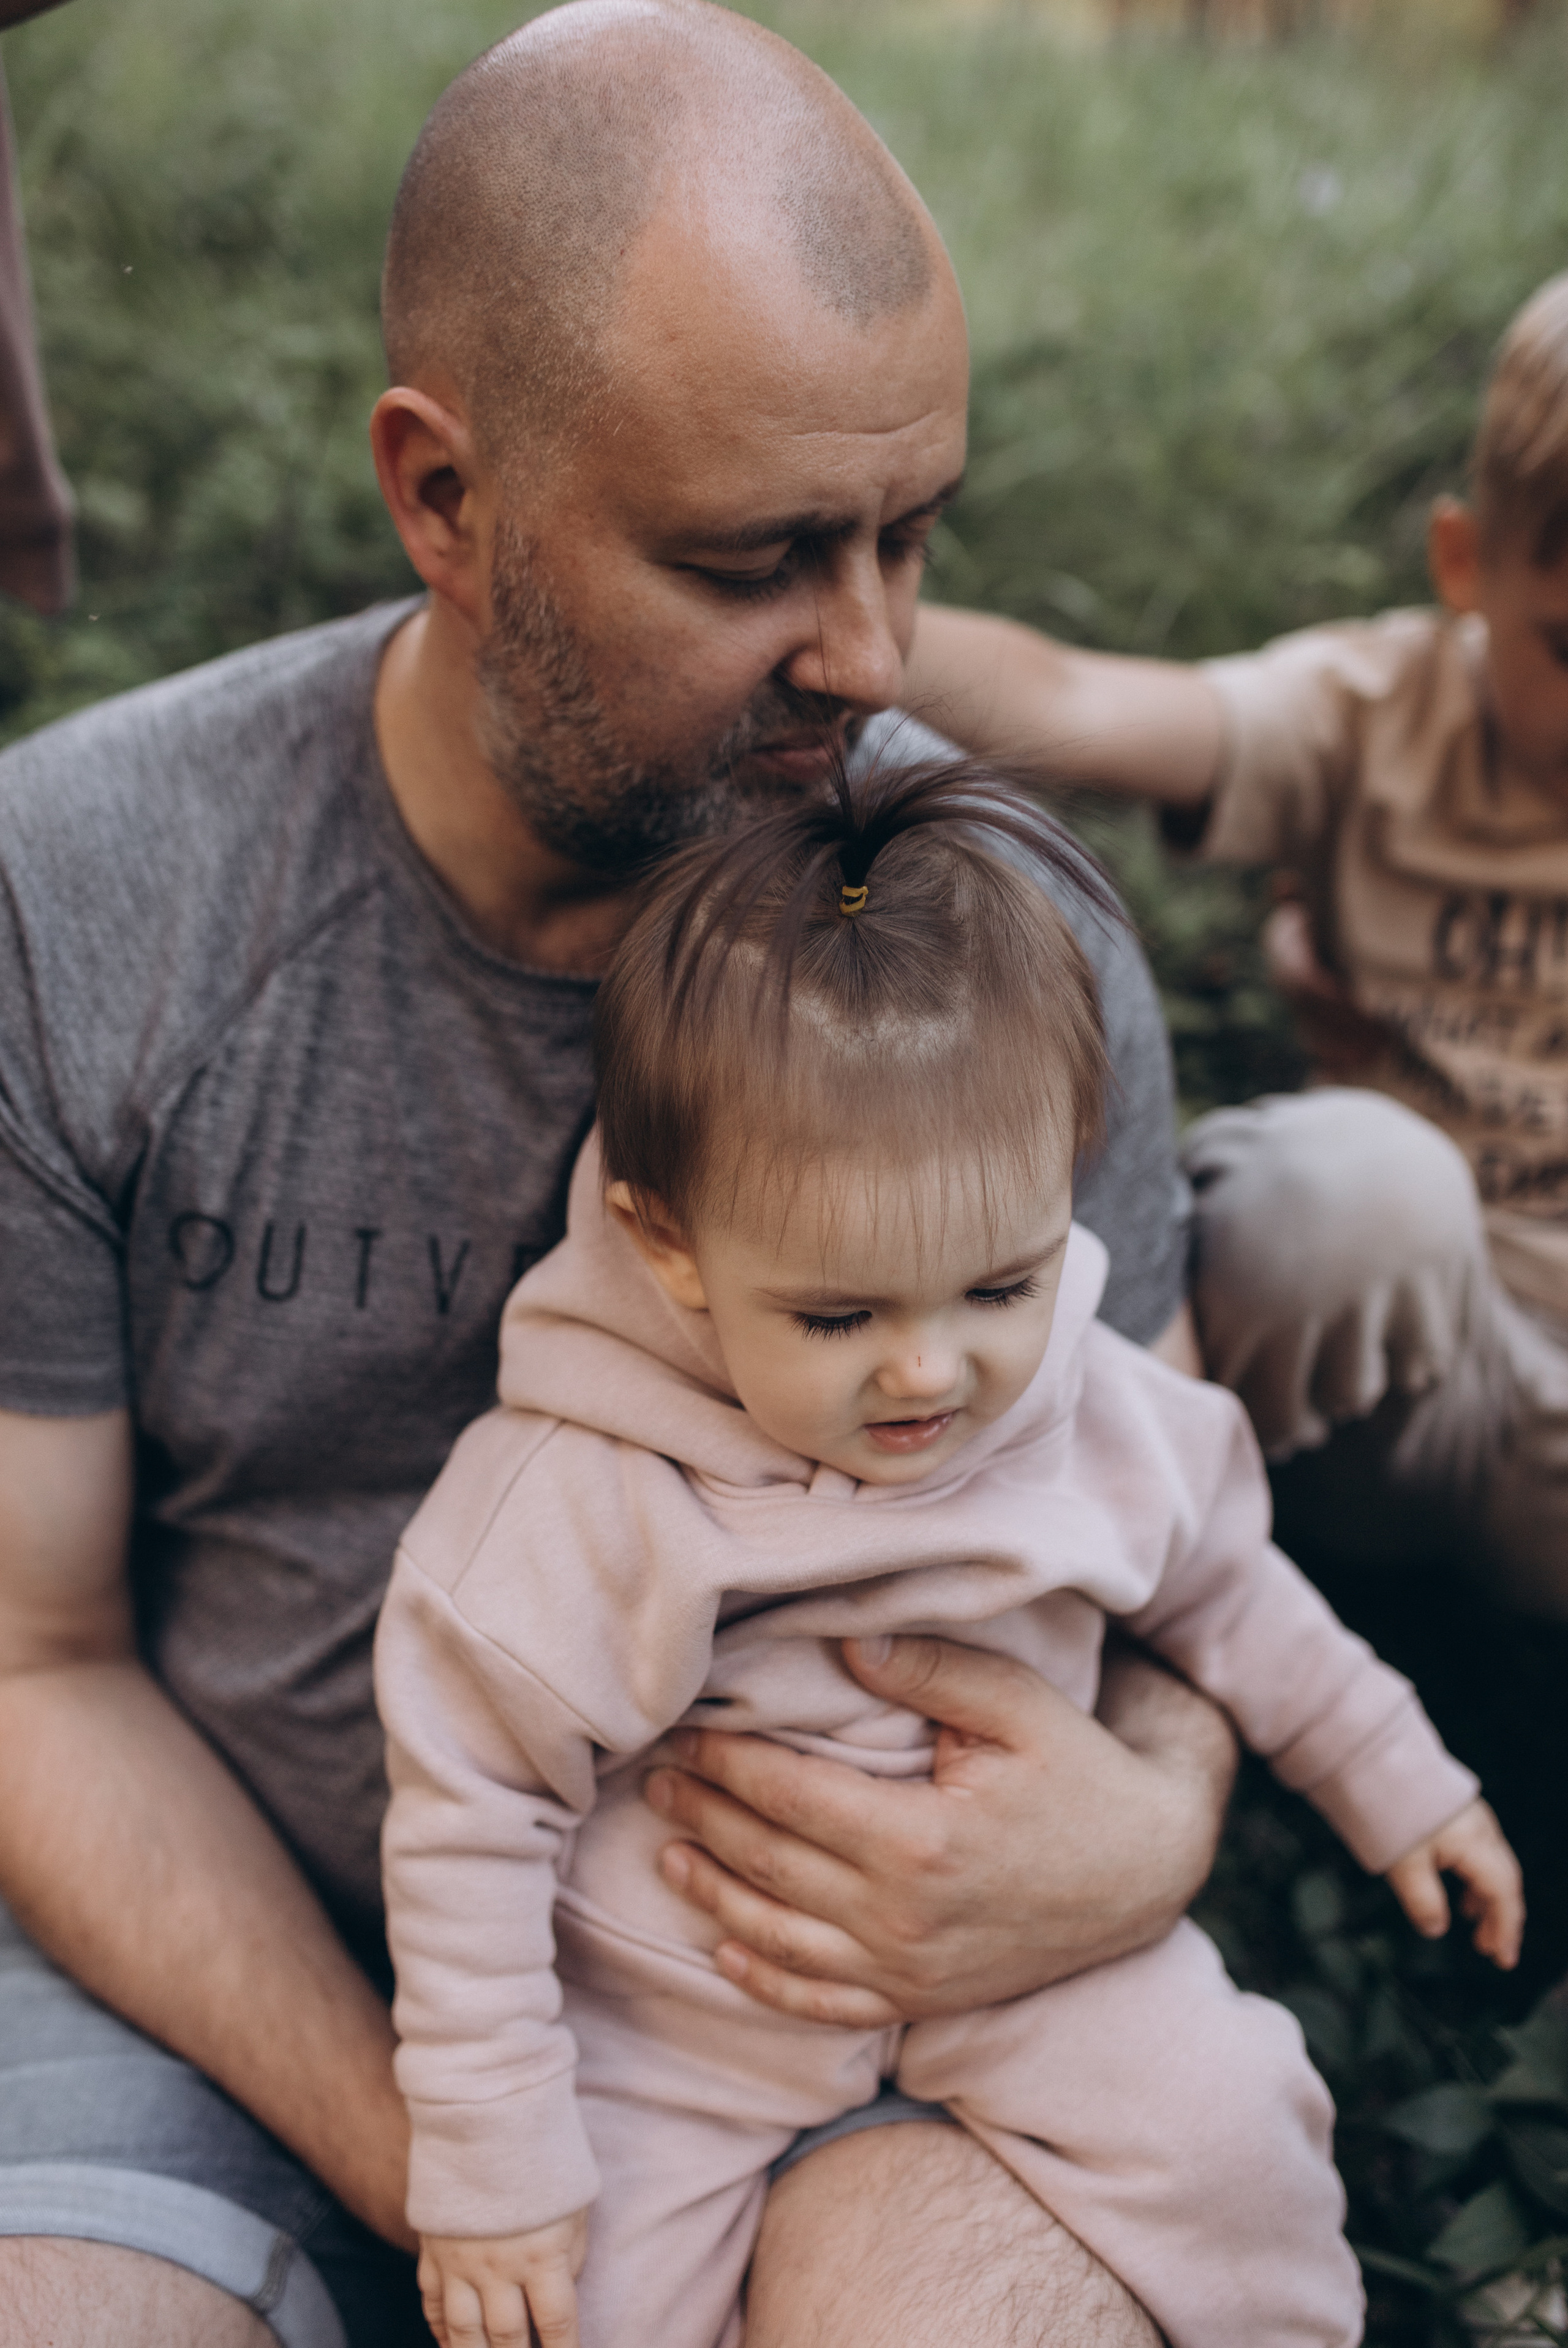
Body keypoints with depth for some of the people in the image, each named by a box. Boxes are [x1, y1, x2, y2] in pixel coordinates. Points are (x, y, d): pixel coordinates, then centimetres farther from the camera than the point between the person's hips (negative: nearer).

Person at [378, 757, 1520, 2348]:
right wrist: (491, 2155, -15)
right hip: (679, 1994, -2)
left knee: (1226, 2125, -12)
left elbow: (1220, 1591, 7)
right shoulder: (577, 1503, -28)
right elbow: (467, 1822, -19)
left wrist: (1391, 1781, 16)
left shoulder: (1090, 1413, -14)